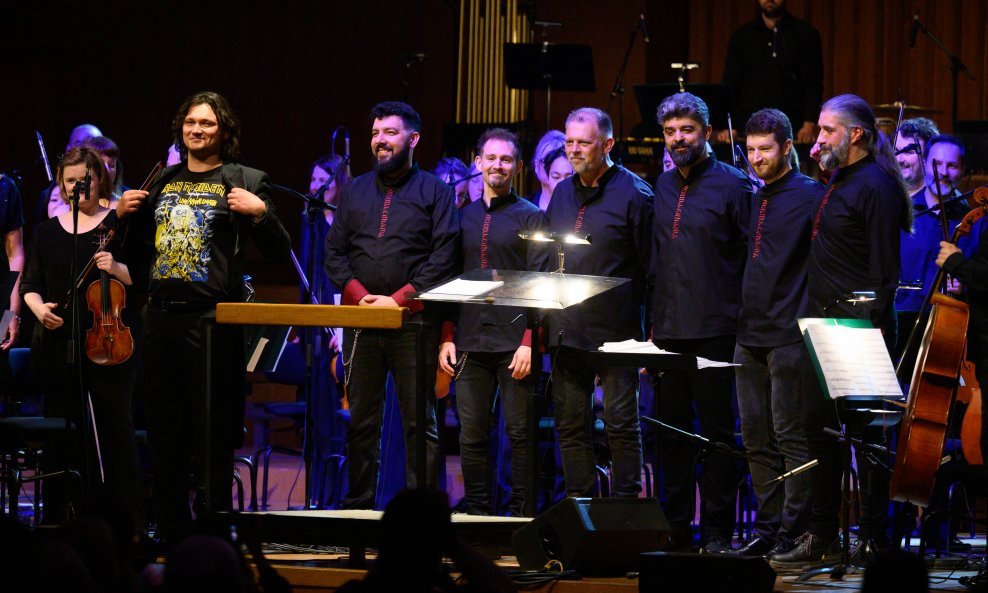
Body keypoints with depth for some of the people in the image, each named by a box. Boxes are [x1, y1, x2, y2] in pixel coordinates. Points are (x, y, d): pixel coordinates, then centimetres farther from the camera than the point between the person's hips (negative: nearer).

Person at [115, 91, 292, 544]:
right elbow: (137, 247, 26)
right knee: (164, 434, 10)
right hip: (161, 318, 6)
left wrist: (260, 212, -18)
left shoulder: (244, 182, 1)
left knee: (211, 438, -5)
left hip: (213, 321, -6)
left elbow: (281, 253, -3)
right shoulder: (163, 182, 16)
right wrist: (123, 214, 8)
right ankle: (170, 536, 17)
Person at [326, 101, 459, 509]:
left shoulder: (434, 192, 5)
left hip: (414, 322, -4)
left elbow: (444, 258, -4)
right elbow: (334, 252, 12)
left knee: (420, 422, -3)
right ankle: (357, 507, 10)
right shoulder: (355, 192, 17)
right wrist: (360, 295, -5)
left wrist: (398, 299, -12)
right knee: (361, 421, 6)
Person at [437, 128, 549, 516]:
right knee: (471, 436, 3)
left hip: (514, 343, -4)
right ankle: (477, 516, 8)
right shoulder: (463, 218, 15)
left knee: (520, 434, -3)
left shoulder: (531, 217, 2)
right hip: (470, 344, 4)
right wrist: (447, 337, 7)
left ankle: (521, 516, 0)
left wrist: (529, 342, -12)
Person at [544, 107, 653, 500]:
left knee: (621, 422, -3)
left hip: (615, 330, -6)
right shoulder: (562, 194, 14)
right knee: (571, 424, 7)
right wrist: (546, 316, 13)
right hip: (567, 330, 6)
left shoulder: (633, 194, -5)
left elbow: (650, 268, -5)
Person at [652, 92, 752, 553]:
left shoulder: (731, 184, -5)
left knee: (717, 430, -1)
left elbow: (752, 255, -7)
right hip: (669, 330, 6)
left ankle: (718, 532, 3)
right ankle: (676, 528, 16)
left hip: (714, 329, -6)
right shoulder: (663, 187, 14)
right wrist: (654, 319, 15)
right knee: (672, 430, 9)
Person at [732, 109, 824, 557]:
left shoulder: (809, 196, -7)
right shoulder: (752, 198, 16)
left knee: (790, 434, -6)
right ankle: (768, 525, 16)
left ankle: (793, 530, -3)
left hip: (789, 335, -8)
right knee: (756, 437, 10)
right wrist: (739, 320, 15)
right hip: (750, 335, 8)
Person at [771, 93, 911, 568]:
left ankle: (873, 540, 1)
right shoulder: (839, 182, 16)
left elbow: (884, 269, -17)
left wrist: (873, 327, -22)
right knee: (820, 428, 12)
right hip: (823, 324, 10)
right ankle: (822, 537, 19)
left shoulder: (875, 186, -13)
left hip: (858, 329, -10)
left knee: (865, 433, -4)